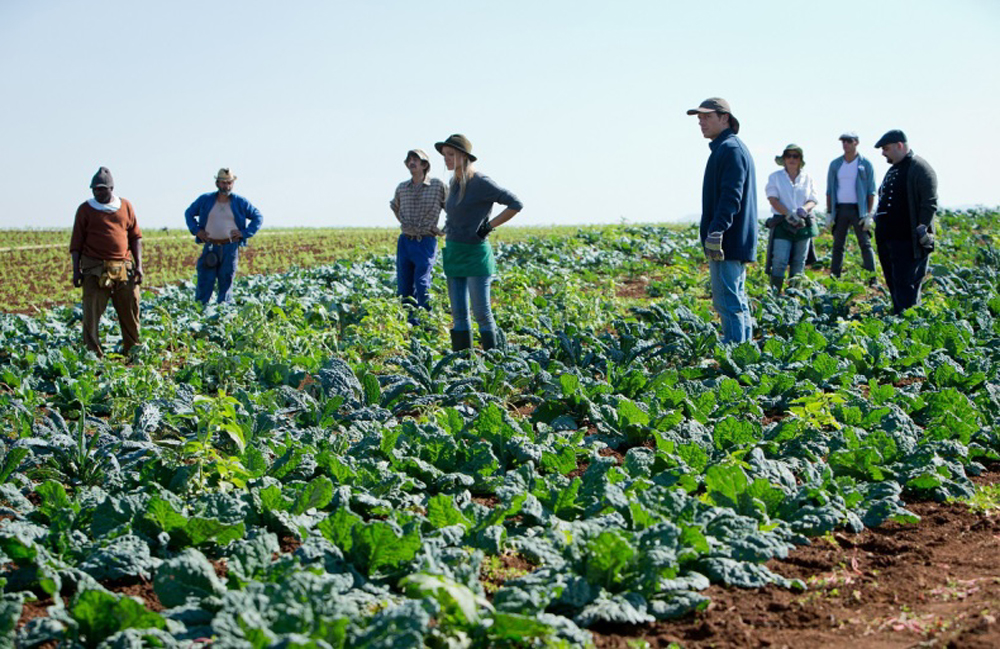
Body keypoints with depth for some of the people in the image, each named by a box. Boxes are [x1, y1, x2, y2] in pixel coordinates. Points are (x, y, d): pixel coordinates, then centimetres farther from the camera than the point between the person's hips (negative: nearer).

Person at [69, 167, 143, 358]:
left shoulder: (126, 207, 11)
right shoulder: (85, 209, 6)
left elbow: (136, 237, 13)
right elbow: (76, 242, 6)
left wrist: (138, 265, 5)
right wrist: (76, 270, -1)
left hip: (124, 267, 2)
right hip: (95, 269, -2)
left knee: (130, 310, 5)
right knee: (92, 312, -6)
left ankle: (132, 348, 19)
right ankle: (92, 352, -2)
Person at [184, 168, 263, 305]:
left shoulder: (240, 202, 4)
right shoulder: (205, 200, 7)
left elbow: (258, 217, 10)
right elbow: (189, 213, 19)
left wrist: (245, 233, -1)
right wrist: (196, 230, 5)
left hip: (230, 248, 0)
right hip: (210, 247, 1)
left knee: (226, 282, 2)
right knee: (205, 281, -3)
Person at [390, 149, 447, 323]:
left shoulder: (437, 186, -4)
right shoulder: (401, 188, 8)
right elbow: (395, 207, 30)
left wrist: (445, 231, 1)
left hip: (425, 242, -5)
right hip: (405, 242, 5)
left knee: (422, 285, -13)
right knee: (404, 287, 5)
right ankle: (409, 323, 15)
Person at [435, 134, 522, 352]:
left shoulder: (481, 183, -13)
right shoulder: (454, 183, 10)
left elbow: (516, 204, -14)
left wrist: (490, 226, -14)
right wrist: (449, 230, 14)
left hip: (475, 255, -7)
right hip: (453, 254, 7)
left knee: (481, 313, -4)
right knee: (458, 314, 7)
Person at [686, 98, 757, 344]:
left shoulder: (730, 149, -13)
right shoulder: (727, 148, 20)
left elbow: (730, 196, -23)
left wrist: (716, 232, -31)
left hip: (728, 241, -11)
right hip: (735, 242, 11)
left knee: (728, 302, -10)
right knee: (737, 300, 15)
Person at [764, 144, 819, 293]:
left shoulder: (807, 178, 12)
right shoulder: (775, 177, 6)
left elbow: (813, 200, 7)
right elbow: (773, 199, -4)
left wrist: (803, 209, -16)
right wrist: (789, 214, -17)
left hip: (803, 223, 3)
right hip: (782, 223, -3)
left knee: (799, 262, 4)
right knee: (780, 260, -13)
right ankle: (774, 293, -9)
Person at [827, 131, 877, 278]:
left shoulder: (865, 164, 1)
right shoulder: (835, 165, 10)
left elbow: (871, 191, 0)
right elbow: (829, 190, 12)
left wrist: (869, 214, -8)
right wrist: (829, 213, 5)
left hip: (859, 209, -3)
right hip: (840, 209, 3)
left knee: (865, 244, -5)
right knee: (837, 245, 6)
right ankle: (834, 276, 11)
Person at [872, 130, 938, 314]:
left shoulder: (919, 168, -10)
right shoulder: (893, 170, 19)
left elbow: (930, 204, -15)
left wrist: (921, 231, -18)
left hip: (907, 241, -10)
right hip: (887, 238, 10)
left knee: (905, 285, -11)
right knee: (893, 283, 13)